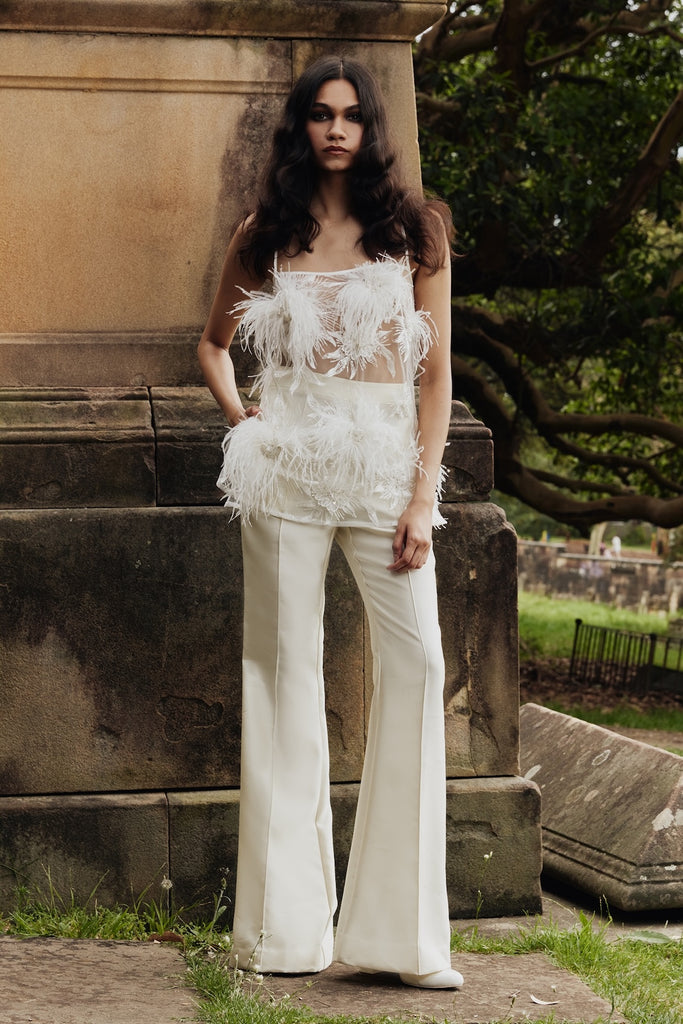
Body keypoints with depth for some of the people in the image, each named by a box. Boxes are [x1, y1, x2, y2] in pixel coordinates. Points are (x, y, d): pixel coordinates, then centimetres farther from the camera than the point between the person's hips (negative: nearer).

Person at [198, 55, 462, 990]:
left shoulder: (414, 228, 7)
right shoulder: (265, 235, 10)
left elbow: (436, 367, 3)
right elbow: (214, 342, 25)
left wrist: (423, 493, -5)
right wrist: (238, 418, 6)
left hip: (386, 457, 0)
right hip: (289, 461, 1)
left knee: (415, 660, -11)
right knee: (286, 664, 0)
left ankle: (401, 927, -5)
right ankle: (289, 925, 5)